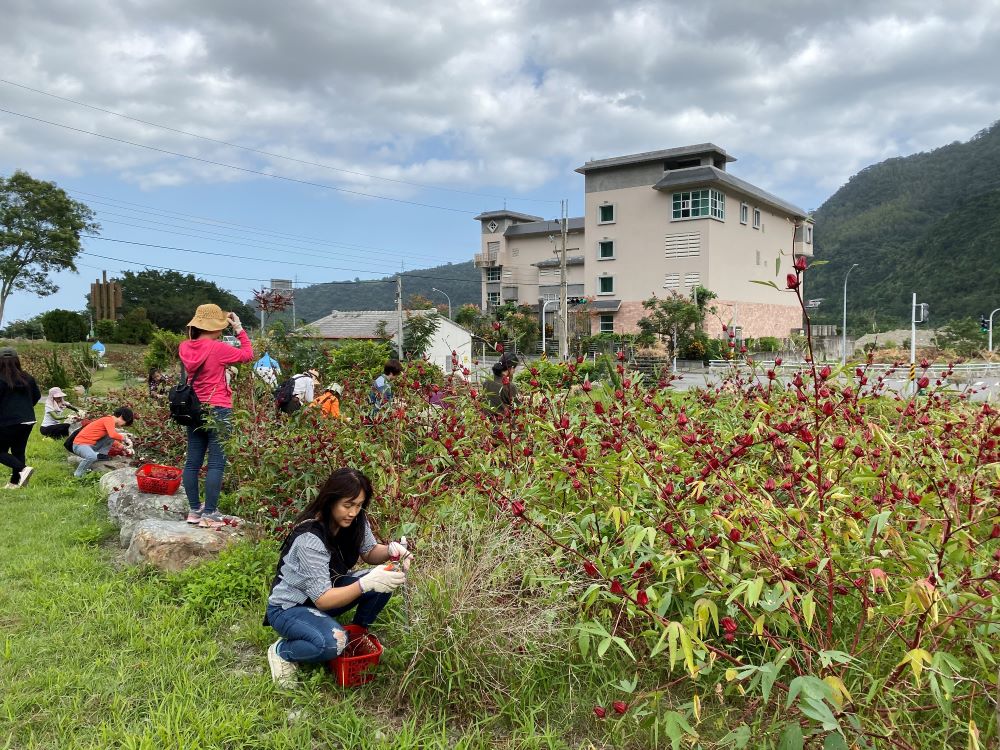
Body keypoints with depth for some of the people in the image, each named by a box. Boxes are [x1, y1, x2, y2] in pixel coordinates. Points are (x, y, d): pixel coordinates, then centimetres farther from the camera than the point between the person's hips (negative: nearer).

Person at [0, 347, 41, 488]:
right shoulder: (27, 378, 5)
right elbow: (37, 396, 16)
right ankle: (15, 482, 17)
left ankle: (23, 469, -17)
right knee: (19, 451, 14)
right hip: (28, 421, 6)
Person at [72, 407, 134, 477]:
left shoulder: (109, 420, 13)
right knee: (92, 457, -38)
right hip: (80, 444, -9)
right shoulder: (109, 420, -16)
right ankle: (78, 474, -14)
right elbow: (113, 435, -33)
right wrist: (124, 438, -17)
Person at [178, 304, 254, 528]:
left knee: (192, 461, 10)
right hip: (217, 410, -7)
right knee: (216, 463, -3)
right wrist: (239, 329, 4)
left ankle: (194, 510, 18)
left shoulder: (185, 348, 3)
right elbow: (247, 354, -2)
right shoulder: (217, 349, -14)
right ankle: (209, 514, -2)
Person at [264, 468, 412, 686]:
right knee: (333, 643, -35)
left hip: (328, 590, 7)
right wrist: (366, 584, -44)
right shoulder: (309, 538, -33)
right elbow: (322, 600, -30)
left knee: (386, 578, -14)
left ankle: (359, 634, 8)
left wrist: (391, 550, -20)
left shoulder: (355, 520, -13)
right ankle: (282, 651, -5)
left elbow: (368, 553, 3)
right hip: (290, 607, -7)